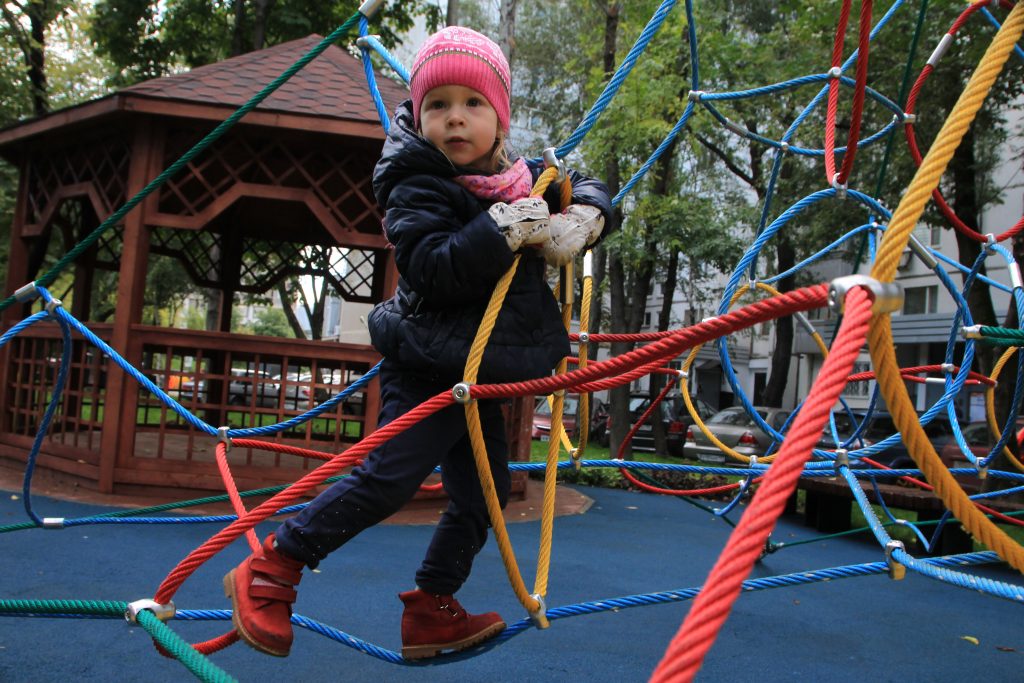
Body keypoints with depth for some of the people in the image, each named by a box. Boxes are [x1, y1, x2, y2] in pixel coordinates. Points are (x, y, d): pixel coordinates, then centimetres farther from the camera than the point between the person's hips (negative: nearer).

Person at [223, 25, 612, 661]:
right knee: (389, 477, -13)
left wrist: (578, 222, -6)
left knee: (484, 493, 11)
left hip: (482, 376, 8)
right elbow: (433, 268, -28)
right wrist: (504, 228, -31)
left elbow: (593, 192, 15)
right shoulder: (418, 188, -13)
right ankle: (268, 572, 1)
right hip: (429, 372, -8)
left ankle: (432, 612, 23)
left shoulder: (520, 178, 8)